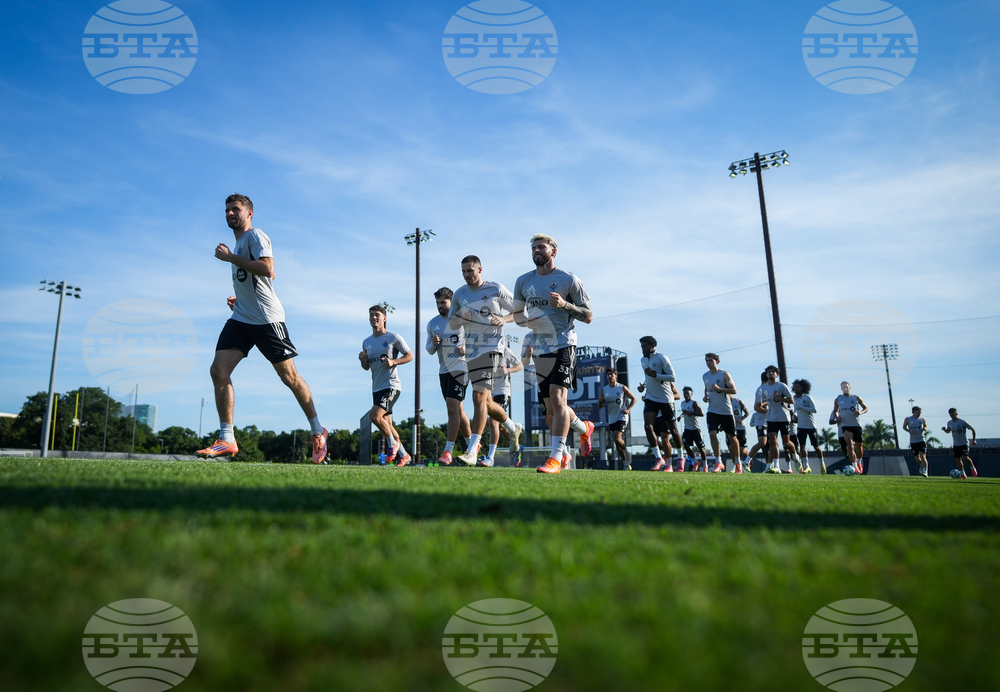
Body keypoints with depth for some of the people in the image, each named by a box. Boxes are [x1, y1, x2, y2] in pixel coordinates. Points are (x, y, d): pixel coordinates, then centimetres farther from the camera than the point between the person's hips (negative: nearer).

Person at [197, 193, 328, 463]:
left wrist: (230, 257, -17)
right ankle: (226, 439, -5)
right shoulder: (237, 244, 22)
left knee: (289, 376, -2)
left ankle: (318, 432, 13)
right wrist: (239, 299, 17)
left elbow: (267, 270, -23)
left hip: (266, 319, -8)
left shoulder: (256, 236, -6)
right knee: (218, 370, -8)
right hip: (241, 319, 8)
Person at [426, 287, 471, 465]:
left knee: (452, 408, -16)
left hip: (460, 369, -6)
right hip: (443, 370, 6)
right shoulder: (432, 323, 11)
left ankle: (448, 451, -13)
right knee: (458, 410, 13)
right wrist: (433, 344, -7)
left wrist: (466, 349, -17)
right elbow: (429, 350, 16)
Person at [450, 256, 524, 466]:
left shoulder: (496, 289, -2)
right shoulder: (459, 294, 12)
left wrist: (504, 319, -15)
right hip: (471, 352, 6)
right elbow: (452, 324, 15)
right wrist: (459, 319, -8)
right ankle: (513, 428, 38)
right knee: (486, 403, 12)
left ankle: (472, 451, -16)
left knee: (479, 397, -16)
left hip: (491, 348, -6)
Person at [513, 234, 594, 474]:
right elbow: (517, 314, 20)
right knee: (550, 409, 11)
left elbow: (588, 316, 0)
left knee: (558, 400, -17)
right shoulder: (523, 281, 12)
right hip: (539, 350, 6)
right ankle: (584, 428, 39)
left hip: (563, 346, -6)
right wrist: (527, 321, -3)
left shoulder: (568, 280, -1)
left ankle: (556, 458, -14)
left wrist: (564, 305, -18)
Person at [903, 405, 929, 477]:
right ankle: (921, 466, 40)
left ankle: (925, 472, -17)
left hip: (921, 440, -1)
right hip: (913, 441, 1)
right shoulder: (907, 419, 3)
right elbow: (904, 427, 10)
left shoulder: (922, 420, 6)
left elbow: (925, 426, 18)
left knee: (923, 456, -14)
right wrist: (909, 431, -9)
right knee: (916, 457, 8)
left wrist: (925, 429, -6)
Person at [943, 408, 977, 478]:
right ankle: (962, 474, 16)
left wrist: (974, 439, -11)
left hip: (964, 443, -5)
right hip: (955, 444, 5)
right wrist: (945, 429, -2)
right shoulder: (949, 423, 3)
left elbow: (973, 429, -6)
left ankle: (972, 468, 10)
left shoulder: (962, 422, -13)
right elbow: (948, 431, 21)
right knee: (957, 459, 5)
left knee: (965, 457, -19)